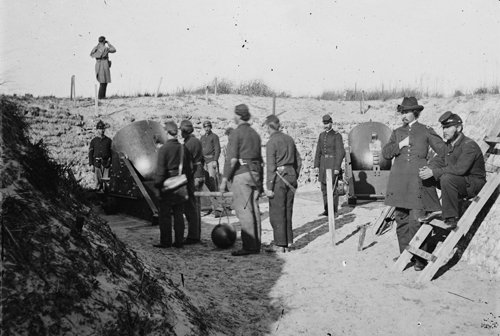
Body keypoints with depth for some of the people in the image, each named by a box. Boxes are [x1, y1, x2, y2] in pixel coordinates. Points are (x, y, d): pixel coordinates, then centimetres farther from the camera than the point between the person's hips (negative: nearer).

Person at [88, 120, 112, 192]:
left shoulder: (108, 140, 9)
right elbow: (90, 153, 6)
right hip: (97, 163, 0)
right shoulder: (93, 141, 7)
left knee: (105, 180, -4)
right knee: (98, 180, -4)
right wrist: (91, 164, -2)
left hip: (106, 163, 0)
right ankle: (98, 190, 5)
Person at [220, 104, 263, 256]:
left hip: (241, 173, -8)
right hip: (255, 173, 8)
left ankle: (249, 246, -8)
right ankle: (256, 245, 12)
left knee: (243, 210, -7)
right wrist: (261, 182, 24)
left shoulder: (236, 133, -5)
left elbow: (232, 159, -14)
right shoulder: (255, 133, 18)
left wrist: (224, 179, -11)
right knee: (254, 209, 8)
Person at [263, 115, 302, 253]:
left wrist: (269, 187, -13)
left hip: (279, 177, -7)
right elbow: (298, 161, 14)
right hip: (291, 174, 7)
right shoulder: (289, 139, 11)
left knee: (276, 212, -1)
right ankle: (288, 241, 18)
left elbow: (271, 166, -15)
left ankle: (280, 244, 1)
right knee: (287, 210, 13)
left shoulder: (271, 142, -10)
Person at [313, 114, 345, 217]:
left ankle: (334, 211, 2)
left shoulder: (337, 135, -6)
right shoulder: (321, 135, 13)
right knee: (324, 188, 7)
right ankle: (327, 210, 15)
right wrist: (316, 165, 5)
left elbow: (341, 152, -10)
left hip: (333, 163, -6)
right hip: (323, 163, 6)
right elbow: (318, 151, 13)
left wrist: (337, 167, -16)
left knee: (332, 188, -5)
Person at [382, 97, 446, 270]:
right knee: (401, 219, 5)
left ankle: (420, 257, -2)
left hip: (418, 180, -4)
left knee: (416, 220, -11)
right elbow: (385, 153, 10)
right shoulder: (397, 132, 18)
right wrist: (400, 145, -4)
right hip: (399, 181, 4)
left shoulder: (426, 131, 8)